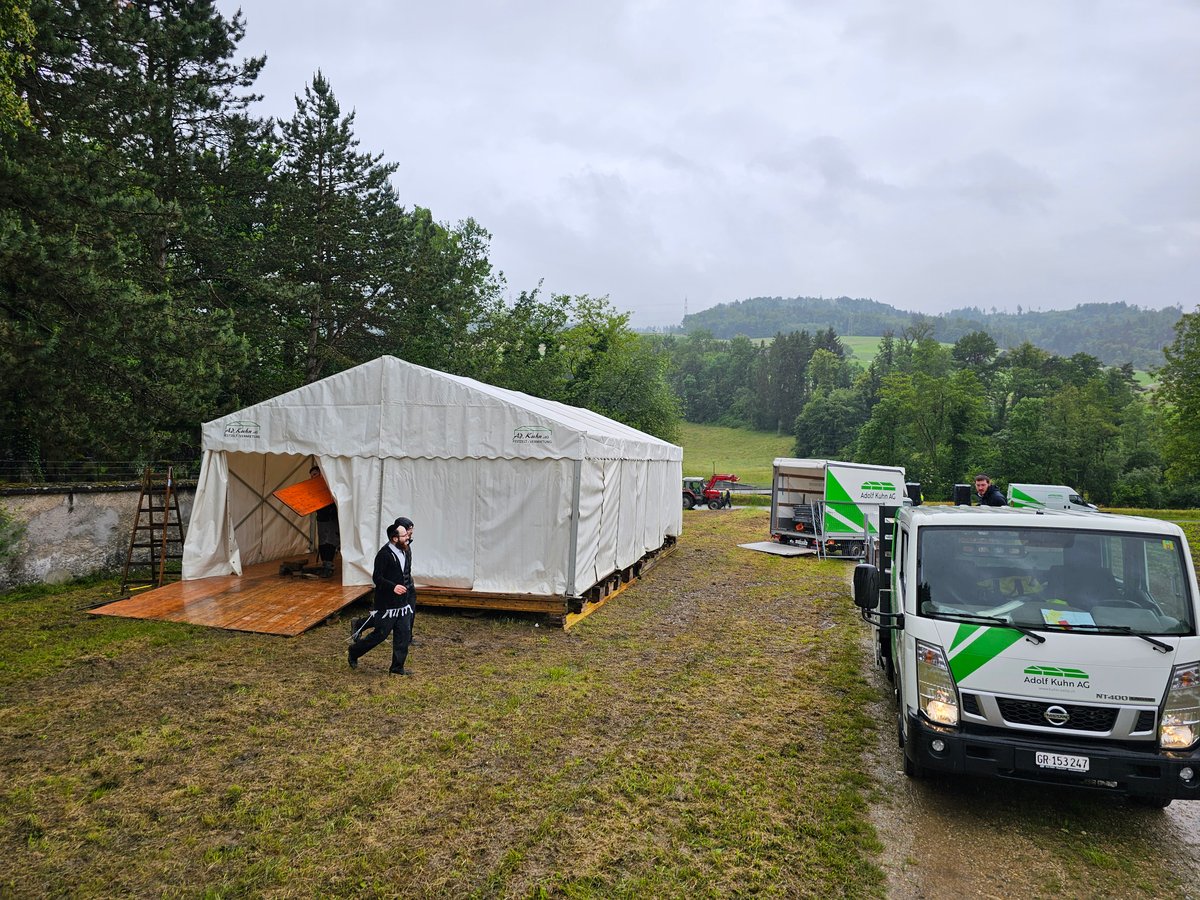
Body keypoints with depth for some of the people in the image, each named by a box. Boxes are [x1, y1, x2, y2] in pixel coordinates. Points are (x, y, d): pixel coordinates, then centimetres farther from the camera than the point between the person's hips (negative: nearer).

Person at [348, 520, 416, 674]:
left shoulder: (406, 550, 6)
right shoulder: (384, 554, -19)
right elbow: (377, 578, -20)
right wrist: (393, 587, -30)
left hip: (403, 603, 7)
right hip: (387, 604, -7)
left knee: (404, 635, 7)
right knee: (380, 634, 2)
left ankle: (397, 667, 18)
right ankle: (353, 652, 25)